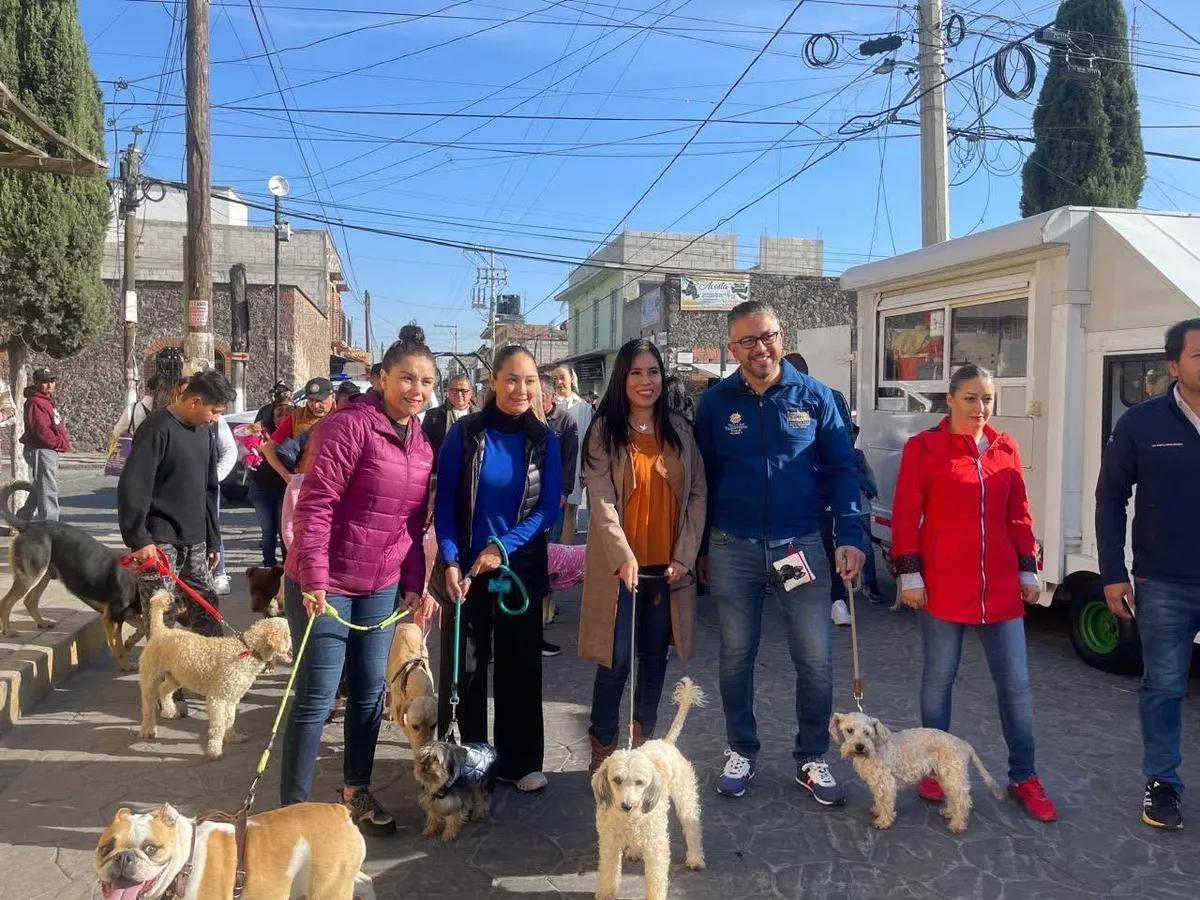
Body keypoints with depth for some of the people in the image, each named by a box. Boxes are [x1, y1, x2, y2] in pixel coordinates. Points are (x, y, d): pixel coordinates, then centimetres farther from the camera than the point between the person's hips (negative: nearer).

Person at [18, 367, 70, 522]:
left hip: (50, 450, 10)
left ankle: (23, 517, 33)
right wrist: (60, 443, -14)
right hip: (41, 451, -10)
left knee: (39, 489, 20)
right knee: (49, 490, -8)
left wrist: (63, 441, 7)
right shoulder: (35, 402, -15)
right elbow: (41, 430, -22)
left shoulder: (48, 400, 16)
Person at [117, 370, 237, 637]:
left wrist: (213, 540, 17)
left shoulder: (205, 432, 11)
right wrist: (138, 539, -20)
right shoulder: (157, 428, -13)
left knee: (206, 608, 11)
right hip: (160, 541, -7)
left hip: (195, 539, 7)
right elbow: (132, 487, -18)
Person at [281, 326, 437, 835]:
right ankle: (293, 806, 15)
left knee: (370, 691, 14)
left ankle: (356, 791, 31)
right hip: (327, 584, -7)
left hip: (381, 587, 7)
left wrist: (414, 584, 8)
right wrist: (314, 578, -22)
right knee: (317, 696, 0)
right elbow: (315, 503, -19)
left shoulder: (422, 444, 7)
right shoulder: (351, 425, -16)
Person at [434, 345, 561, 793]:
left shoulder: (544, 440, -1)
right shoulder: (465, 432, -6)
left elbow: (548, 507, -4)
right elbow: (444, 503, -4)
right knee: (463, 665, 6)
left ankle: (519, 761, 23)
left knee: (520, 664, 9)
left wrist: (504, 545, -15)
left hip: (521, 567, 1)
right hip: (466, 567, -1)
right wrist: (450, 560, -14)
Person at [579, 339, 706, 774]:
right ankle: (603, 746, 18)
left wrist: (684, 556, -4)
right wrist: (624, 556, -21)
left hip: (668, 566, 3)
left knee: (655, 657, 12)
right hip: (619, 565, -3)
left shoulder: (680, 429, 7)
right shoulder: (604, 430, -3)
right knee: (616, 661, -1)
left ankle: (644, 741, 30)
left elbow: (698, 493, 4)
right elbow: (601, 499, -11)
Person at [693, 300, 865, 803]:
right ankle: (741, 752, 29)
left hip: (801, 545, 0)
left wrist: (850, 535, -10)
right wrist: (700, 548, 9)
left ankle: (811, 759, 22)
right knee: (736, 657, 11)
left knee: (816, 660, 3)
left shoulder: (814, 396, 0)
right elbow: (702, 478, 7)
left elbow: (842, 469, 1)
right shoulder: (715, 402, 1)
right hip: (732, 549, 1)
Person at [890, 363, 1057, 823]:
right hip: (944, 586, -4)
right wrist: (909, 574, -9)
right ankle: (933, 769, 25)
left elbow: (1018, 514, 12)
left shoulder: (1005, 448, 8)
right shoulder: (923, 447, -5)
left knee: (1016, 684, 8)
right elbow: (906, 515, -6)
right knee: (938, 679, 9)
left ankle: (1024, 777, 22)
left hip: (1000, 586, 4)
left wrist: (1027, 569, 10)